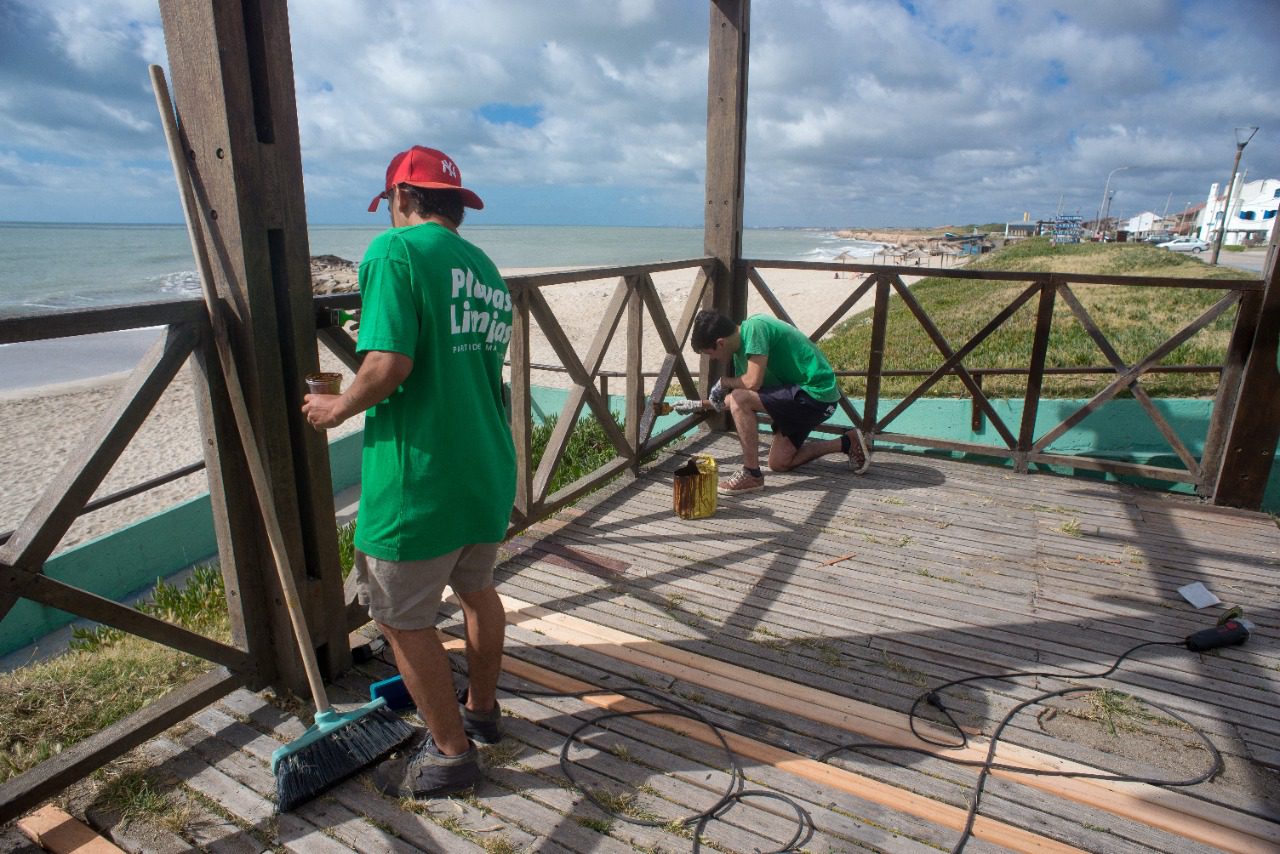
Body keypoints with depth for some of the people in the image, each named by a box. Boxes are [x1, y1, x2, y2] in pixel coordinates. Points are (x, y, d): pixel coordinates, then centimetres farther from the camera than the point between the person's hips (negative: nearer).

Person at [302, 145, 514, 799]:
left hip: (419, 481, -8)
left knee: (403, 620, 9)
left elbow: (388, 364, -23)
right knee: (477, 590, 24)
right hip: (488, 469, 8)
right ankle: (481, 709, 44)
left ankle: (450, 754, 23)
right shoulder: (488, 272, 13)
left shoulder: (396, 250, -11)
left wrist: (337, 408, -4)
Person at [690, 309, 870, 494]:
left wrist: (723, 382, -9)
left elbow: (752, 382, -27)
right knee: (779, 463, 16)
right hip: (800, 395, 11)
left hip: (816, 394, -11)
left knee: (740, 399, -24)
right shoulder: (740, 349, 7)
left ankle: (752, 475, -14)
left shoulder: (754, 327, -20)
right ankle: (847, 443, 22)